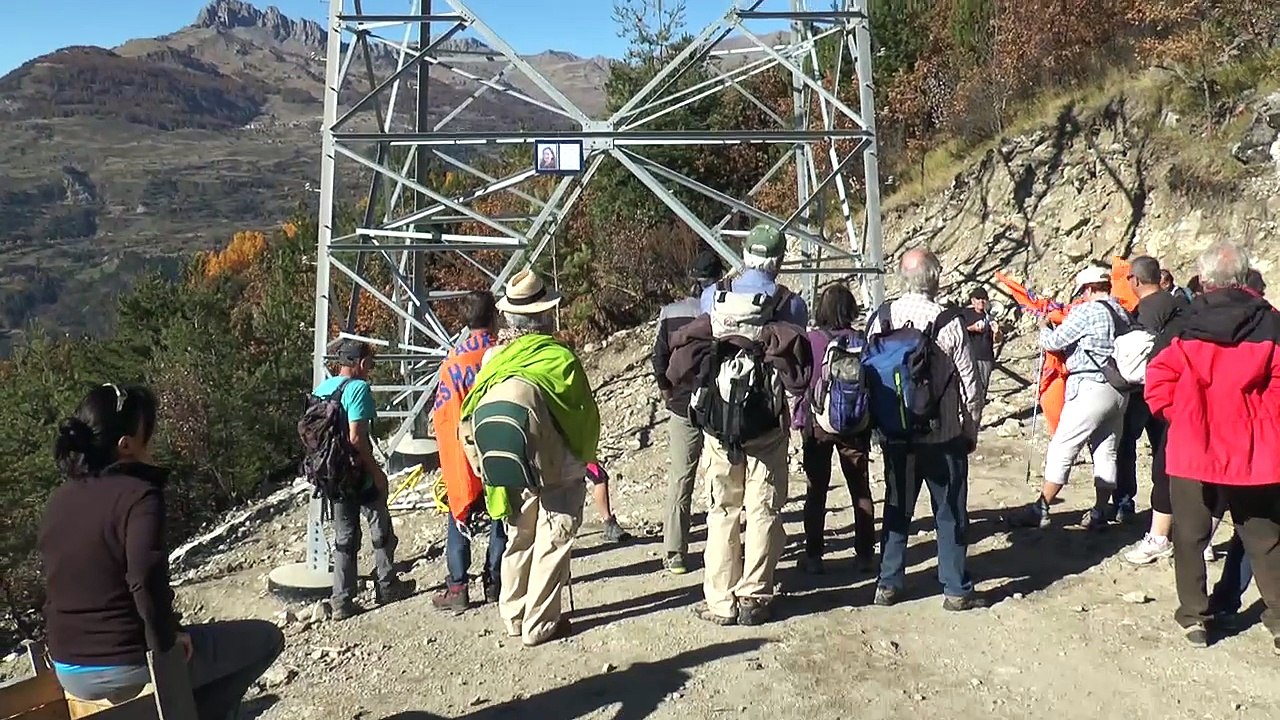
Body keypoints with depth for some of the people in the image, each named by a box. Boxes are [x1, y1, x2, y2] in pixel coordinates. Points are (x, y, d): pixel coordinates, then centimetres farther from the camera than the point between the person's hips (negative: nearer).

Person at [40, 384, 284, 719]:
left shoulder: (58, 501, 5)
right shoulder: (138, 495, -18)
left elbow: (63, 584, 15)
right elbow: (146, 580, -30)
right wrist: (165, 641, -14)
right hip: (127, 668, -8)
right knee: (266, 638, 7)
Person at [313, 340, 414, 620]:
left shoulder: (321, 389, 7)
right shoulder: (358, 388, -17)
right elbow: (356, 437, -23)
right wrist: (376, 471, -15)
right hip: (359, 475, -7)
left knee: (344, 537, 14)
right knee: (381, 531, 13)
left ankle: (342, 601, 14)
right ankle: (386, 586, 25)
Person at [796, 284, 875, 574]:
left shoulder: (809, 340, -11)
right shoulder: (861, 341, -7)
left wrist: (800, 418, 5)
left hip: (816, 423, -1)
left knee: (816, 490, 8)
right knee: (860, 488, 13)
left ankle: (813, 555, 10)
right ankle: (864, 553, 18)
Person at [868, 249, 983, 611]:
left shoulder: (882, 317, -6)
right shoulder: (949, 323, -14)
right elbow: (969, 383, -8)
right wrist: (972, 428, 7)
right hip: (944, 435, -3)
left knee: (896, 508, 15)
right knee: (951, 513, 10)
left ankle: (888, 584, 21)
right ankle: (956, 590, 17)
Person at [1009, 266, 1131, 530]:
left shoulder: (1086, 312, -10)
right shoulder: (1123, 314, 12)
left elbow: (1053, 342, -7)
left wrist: (1044, 327, 14)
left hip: (1091, 388, -8)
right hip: (1119, 389, 8)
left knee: (1061, 449, -3)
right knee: (1106, 453, 11)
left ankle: (1040, 510, 0)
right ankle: (1099, 513, 15)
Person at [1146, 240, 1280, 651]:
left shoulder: (1188, 325, -5)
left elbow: (1159, 382, -11)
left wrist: (1179, 417, 4)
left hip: (1193, 448, -1)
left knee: (1190, 536, 12)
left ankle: (1195, 618, 16)